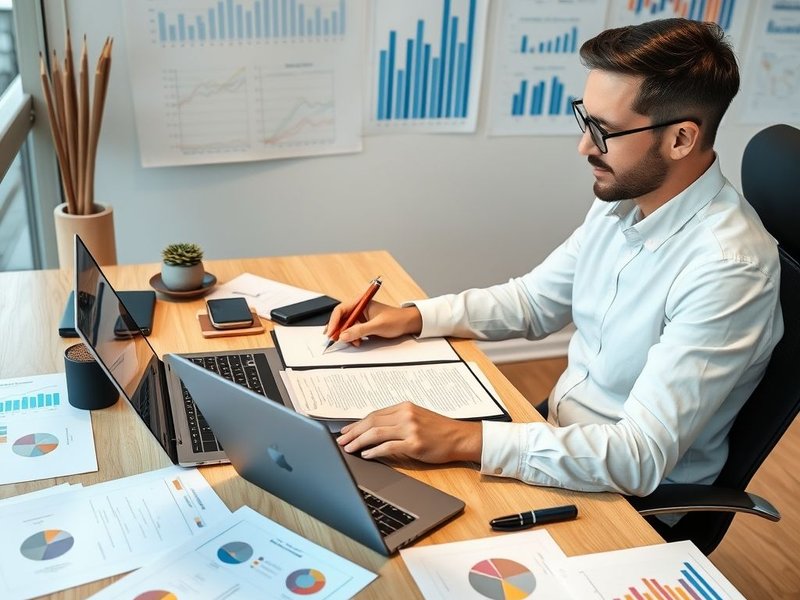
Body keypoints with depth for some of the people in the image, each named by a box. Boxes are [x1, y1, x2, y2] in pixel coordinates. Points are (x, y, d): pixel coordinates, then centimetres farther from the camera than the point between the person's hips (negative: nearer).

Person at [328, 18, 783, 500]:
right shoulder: (621, 200, -3)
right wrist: (411, 317, -4)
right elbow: (533, 301, 9)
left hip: (643, 496, -6)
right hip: (561, 442, 7)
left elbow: (642, 457, -31)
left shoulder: (728, 267, -28)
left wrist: (466, 440, -37)